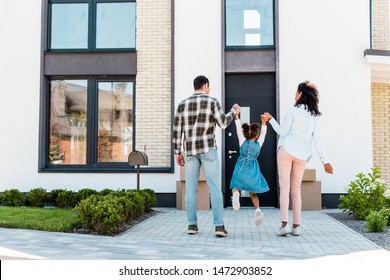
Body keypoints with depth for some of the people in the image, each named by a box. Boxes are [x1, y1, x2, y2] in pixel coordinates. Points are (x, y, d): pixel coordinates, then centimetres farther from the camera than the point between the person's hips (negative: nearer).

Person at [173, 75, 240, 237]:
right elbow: (223, 123, -1)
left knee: (191, 188, 8)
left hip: (190, 150, 3)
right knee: (215, 188, -3)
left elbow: (177, 131, 5)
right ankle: (219, 225, -10)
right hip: (208, 149, -3)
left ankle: (192, 225, 6)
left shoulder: (182, 104, 8)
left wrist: (177, 153, 10)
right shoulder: (212, 101, -2)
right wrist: (233, 111, 18)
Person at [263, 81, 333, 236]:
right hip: (302, 155, 4)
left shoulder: (293, 111, -3)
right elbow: (317, 139, 4)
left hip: (286, 150, -4)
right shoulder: (315, 116, 10)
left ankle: (284, 224, -13)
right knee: (296, 189, 12)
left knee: (284, 187, -4)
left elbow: (283, 132, -3)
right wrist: (325, 161, 4)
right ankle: (296, 226, 9)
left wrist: (271, 119, 8)